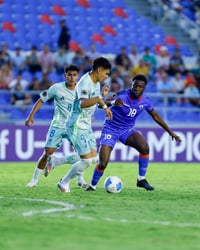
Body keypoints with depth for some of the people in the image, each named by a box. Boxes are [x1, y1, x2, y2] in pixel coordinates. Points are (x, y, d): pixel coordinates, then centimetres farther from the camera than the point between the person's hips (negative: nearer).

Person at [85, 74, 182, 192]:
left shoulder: (145, 101, -8)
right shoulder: (123, 96, -25)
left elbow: (156, 116, 8)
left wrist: (170, 132, 12)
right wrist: (114, 102, -71)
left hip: (128, 129, 4)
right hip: (111, 130, -4)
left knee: (145, 148, -24)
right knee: (103, 164, -13)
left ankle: (141, 179, -7)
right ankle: (92, 186, 15)